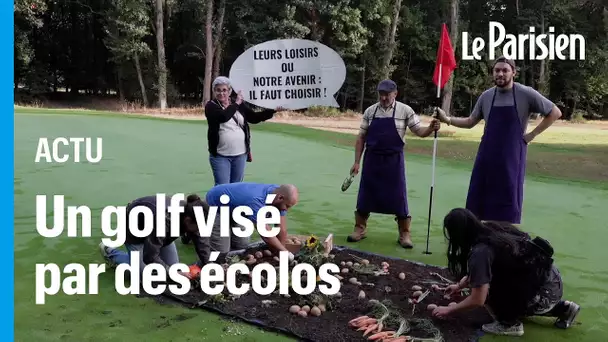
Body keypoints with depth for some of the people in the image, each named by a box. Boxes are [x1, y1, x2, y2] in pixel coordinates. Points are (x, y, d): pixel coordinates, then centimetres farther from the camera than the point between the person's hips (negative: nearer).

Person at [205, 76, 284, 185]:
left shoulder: (239, 105, 8)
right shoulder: (211, 106, -5)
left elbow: (254, 118, 14)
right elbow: (223, 117, -25)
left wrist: (273, 110, 6)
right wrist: (236, 103, -14)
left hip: (240, 154, 4)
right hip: (220, 155, -4)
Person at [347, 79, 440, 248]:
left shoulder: (405, 110, -3)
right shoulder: (370, 111, 3)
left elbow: (419, 131, -1)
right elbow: (361, 137, 7)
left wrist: (431, 128, -24)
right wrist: (357, 162, 3)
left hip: (393, 160, -2)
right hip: (372, 159, 2)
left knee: (398, 197, 2)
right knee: (365, 195, 7)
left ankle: (404, 234, 16)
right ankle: (360, 229, 23)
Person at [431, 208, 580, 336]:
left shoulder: (481, 252, -22)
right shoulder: (491, 230, 3)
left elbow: (478, 300, -16)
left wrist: (449, 310, -1)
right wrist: (460, 285, 31)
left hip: (544, 293, -9)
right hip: (552, 280, 9)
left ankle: (510, 323, 4)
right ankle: (562, 308, 26)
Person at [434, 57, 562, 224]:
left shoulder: (526, 94, -7)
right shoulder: (486, 96, 4)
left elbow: (555, 113, 0)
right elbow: (470, 122, 12)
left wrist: (532, 134, -4)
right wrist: (447, 119, -2)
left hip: (512, 157, -3)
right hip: (487, 156, 4)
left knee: (508, 201, 5)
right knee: (479, 199, 6)